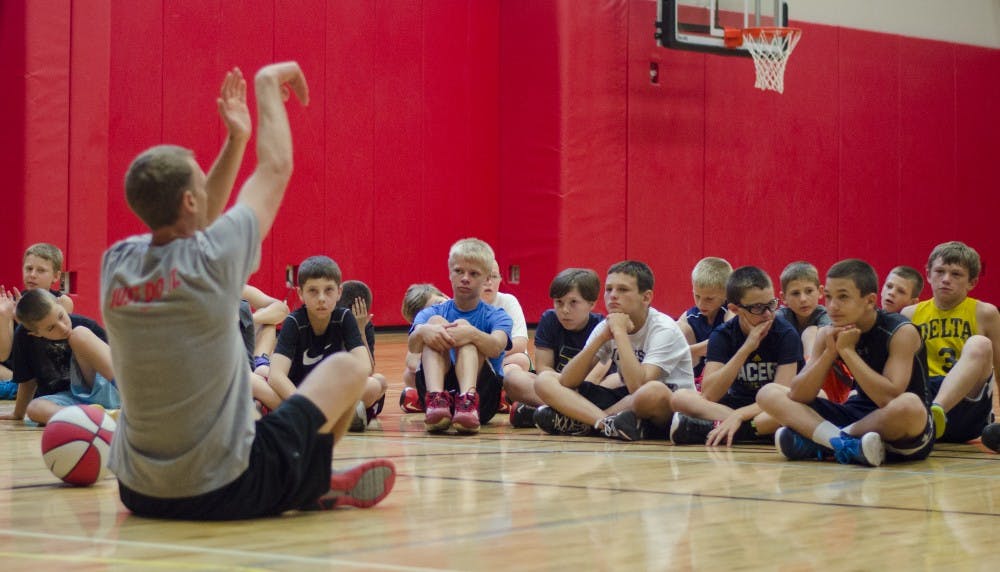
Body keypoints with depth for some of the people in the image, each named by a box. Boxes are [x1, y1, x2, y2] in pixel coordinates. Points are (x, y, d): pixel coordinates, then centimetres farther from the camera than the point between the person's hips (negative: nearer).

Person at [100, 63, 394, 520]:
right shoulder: (210, 260, -17)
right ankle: (316, 489, 34)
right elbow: (276, 167, 0)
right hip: (226, 493, -5)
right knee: (346, 370, 14)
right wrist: (268, 84, 14)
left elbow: (195, 228, 20)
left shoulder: (115, 265, -3)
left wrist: (235, 140, 21)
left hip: (138, 494, 6)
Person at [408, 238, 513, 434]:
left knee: (463, 326, -20)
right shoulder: (431, 313, 13)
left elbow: (496, 348, -16)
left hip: (483, 392, -1)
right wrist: (422, 331, -36)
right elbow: (412, 346, -10)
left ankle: (468, 401, -48)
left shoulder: (496, 316, 9)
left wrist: (472, 334, -40)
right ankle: (436, 400, -43)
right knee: (436, 322, -17)